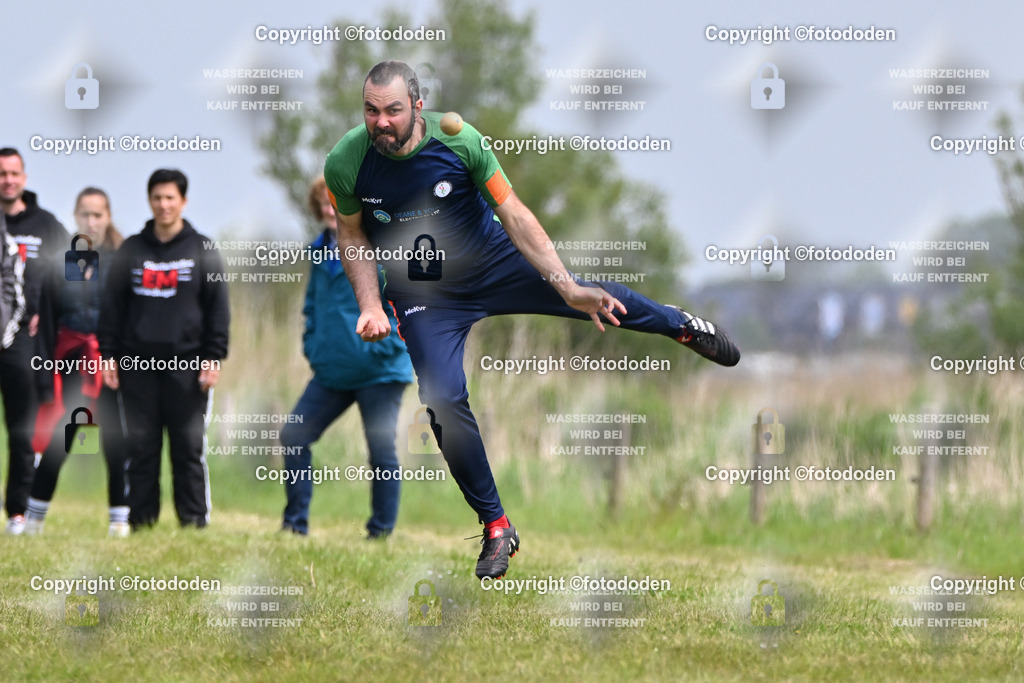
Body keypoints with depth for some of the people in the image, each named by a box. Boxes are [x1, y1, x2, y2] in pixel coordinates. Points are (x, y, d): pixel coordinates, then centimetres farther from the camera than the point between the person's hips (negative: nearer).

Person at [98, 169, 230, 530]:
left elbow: (218, 308, 5)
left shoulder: (202, 251, 7)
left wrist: (213, 358, -3)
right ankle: (141, 519, 5)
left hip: (188, 364, -2)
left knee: (189, 447, -3)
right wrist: (109, 355, 4)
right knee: (141, 447, 1)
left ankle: (194, 519, 0)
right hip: (138, 364, 2)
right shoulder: (131, 251, 11)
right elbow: (111, 306, 12)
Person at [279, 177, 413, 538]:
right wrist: (312, 345, 12)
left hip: (378, 372, -7)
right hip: (331, 372, 7)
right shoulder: (321, 252, 12)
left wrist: (382, 347, -16)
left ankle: (382, 532, 6)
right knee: (293, 437, 3)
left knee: (381, 450, -3)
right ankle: (295, 522, 10)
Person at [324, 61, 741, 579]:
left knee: (594, 298, 0)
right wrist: (371, 306, -15)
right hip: (424, 297, 0)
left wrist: (569, 288, -19)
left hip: (494, 263, 0)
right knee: (445, 401, -17)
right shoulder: (345, 163, -21)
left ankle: (683, 327, 37)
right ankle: (496, 529, -1)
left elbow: (514, 215, -16)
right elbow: (352, 235, -2)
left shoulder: (458, 140, -23)